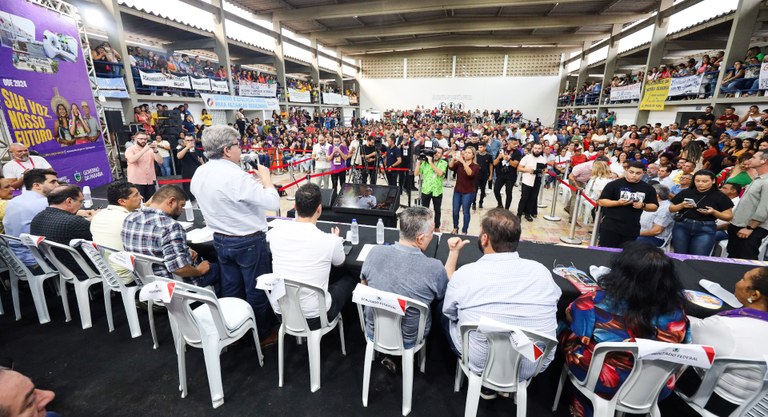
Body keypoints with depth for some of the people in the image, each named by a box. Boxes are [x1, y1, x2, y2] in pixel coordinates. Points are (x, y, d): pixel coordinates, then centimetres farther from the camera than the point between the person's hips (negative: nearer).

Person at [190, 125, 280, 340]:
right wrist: (265, 178, -9)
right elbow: (272, 202, -25)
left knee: (230, 290, 20)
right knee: (256, 291, 9)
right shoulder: (236, 175, -25)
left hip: (220, 240, 8)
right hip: (249, 241, -8)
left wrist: (253, 182, 12)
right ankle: (261, 335, 25)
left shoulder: (199, 174, 2)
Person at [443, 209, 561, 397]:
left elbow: (448, 310, -2)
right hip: (535, 367, 3)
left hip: (481, 365, -3)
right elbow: (555, 299, 10)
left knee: (444, 313, 17)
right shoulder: (541, 271, -13)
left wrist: (453, 253, 2)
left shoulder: (465, 273, -22)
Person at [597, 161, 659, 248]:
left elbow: (654, 207, 14)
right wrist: (618, 203, -21)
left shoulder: (648, 188, 8)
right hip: (610, 227, -4)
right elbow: (601, 201, -6)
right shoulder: (614, 184, -5)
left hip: (632, 230, 4)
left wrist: (643, 205, -8)